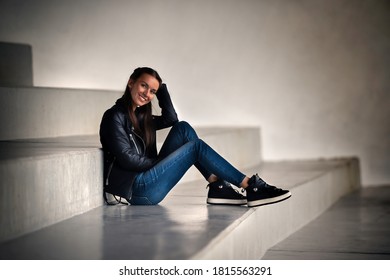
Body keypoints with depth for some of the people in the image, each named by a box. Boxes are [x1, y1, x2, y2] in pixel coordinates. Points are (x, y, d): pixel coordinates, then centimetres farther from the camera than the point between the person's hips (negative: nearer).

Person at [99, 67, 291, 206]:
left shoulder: (140, 116, 16)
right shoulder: (114, 116, -10)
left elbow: (171, 119, 10)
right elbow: (127, 159, -17)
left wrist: (161, 87, 5)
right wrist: (161, 162, -6)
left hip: (145, 179, 9)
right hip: (136, 190, -9)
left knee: (183, 128, 2)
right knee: (196, 146, -11)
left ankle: (217, 187, -6)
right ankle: (251, 186, -7)